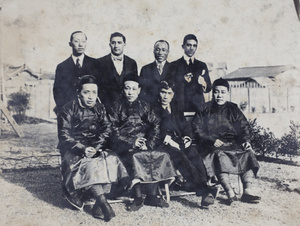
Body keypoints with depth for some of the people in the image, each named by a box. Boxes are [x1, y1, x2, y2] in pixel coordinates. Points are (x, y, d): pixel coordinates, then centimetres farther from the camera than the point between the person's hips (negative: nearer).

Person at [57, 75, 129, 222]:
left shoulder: (99, 108, 8)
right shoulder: (68, 110, -4)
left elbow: (107, 129, 2)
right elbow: (64, 137, -8)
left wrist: (96, 146, -17)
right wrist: (83, 149, -22)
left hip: (95, 148, 4)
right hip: (73, 149, -3)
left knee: (112, 160, -24)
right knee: (90, 164, -33)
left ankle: (98, 205, -24)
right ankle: (102, 202, -29)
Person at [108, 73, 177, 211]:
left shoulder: (144, 106, 18)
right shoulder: (117, 107, 11)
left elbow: (155, 125, 6)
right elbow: (113, 130, 0)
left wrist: (149, 143, -12)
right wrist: (131, 142, -14)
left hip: (143, 142, 2)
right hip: (125, 145, -2)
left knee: (155, 157, -26)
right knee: (134, 157, -32)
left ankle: (152, 196, -17)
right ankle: (138, 198, -27)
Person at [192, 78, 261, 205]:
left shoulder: (233, 110, 18)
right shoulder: (205, 110, 7)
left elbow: (244, 128, 15)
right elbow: (197, 130, -1)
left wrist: (246, 141, -6)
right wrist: (212, 140, -15)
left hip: (233, 142, 4)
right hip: (213, 145, -3)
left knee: (247, 153, -23)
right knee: (219, 155, -35)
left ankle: (247, 191, -26)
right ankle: (230, 193, -42)